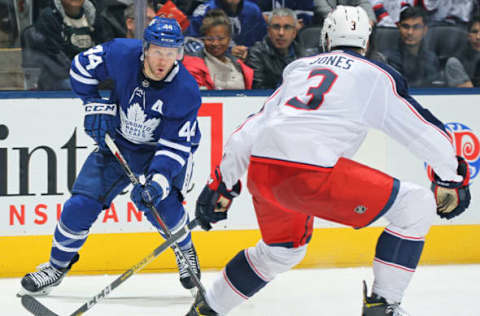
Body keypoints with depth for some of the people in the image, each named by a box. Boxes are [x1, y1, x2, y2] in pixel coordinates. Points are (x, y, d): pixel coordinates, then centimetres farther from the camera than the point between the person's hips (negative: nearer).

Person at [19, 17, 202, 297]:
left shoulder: (186, 91, -28)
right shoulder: (121, 54, -23)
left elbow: (176, 145, -25)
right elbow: (82, 66, -4)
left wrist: (159, 179, -38)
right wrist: (96, 106, -9)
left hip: (161, 149, -3)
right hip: (118, 144, 3)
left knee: (160, 203, -25)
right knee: (82, 203, -5)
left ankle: (186, 251, 7)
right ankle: (59, 264, 17)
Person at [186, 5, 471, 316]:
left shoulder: (300, 68, 27)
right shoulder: (376, 75, 12)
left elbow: (250, 130, 26)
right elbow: (425, 130, 12)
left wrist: (222, 185, 31)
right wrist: (452, 179, 27)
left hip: (261, 170, 7)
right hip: (312, 170, -7)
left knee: (282, 249, 35)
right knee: (416, 208, 3)